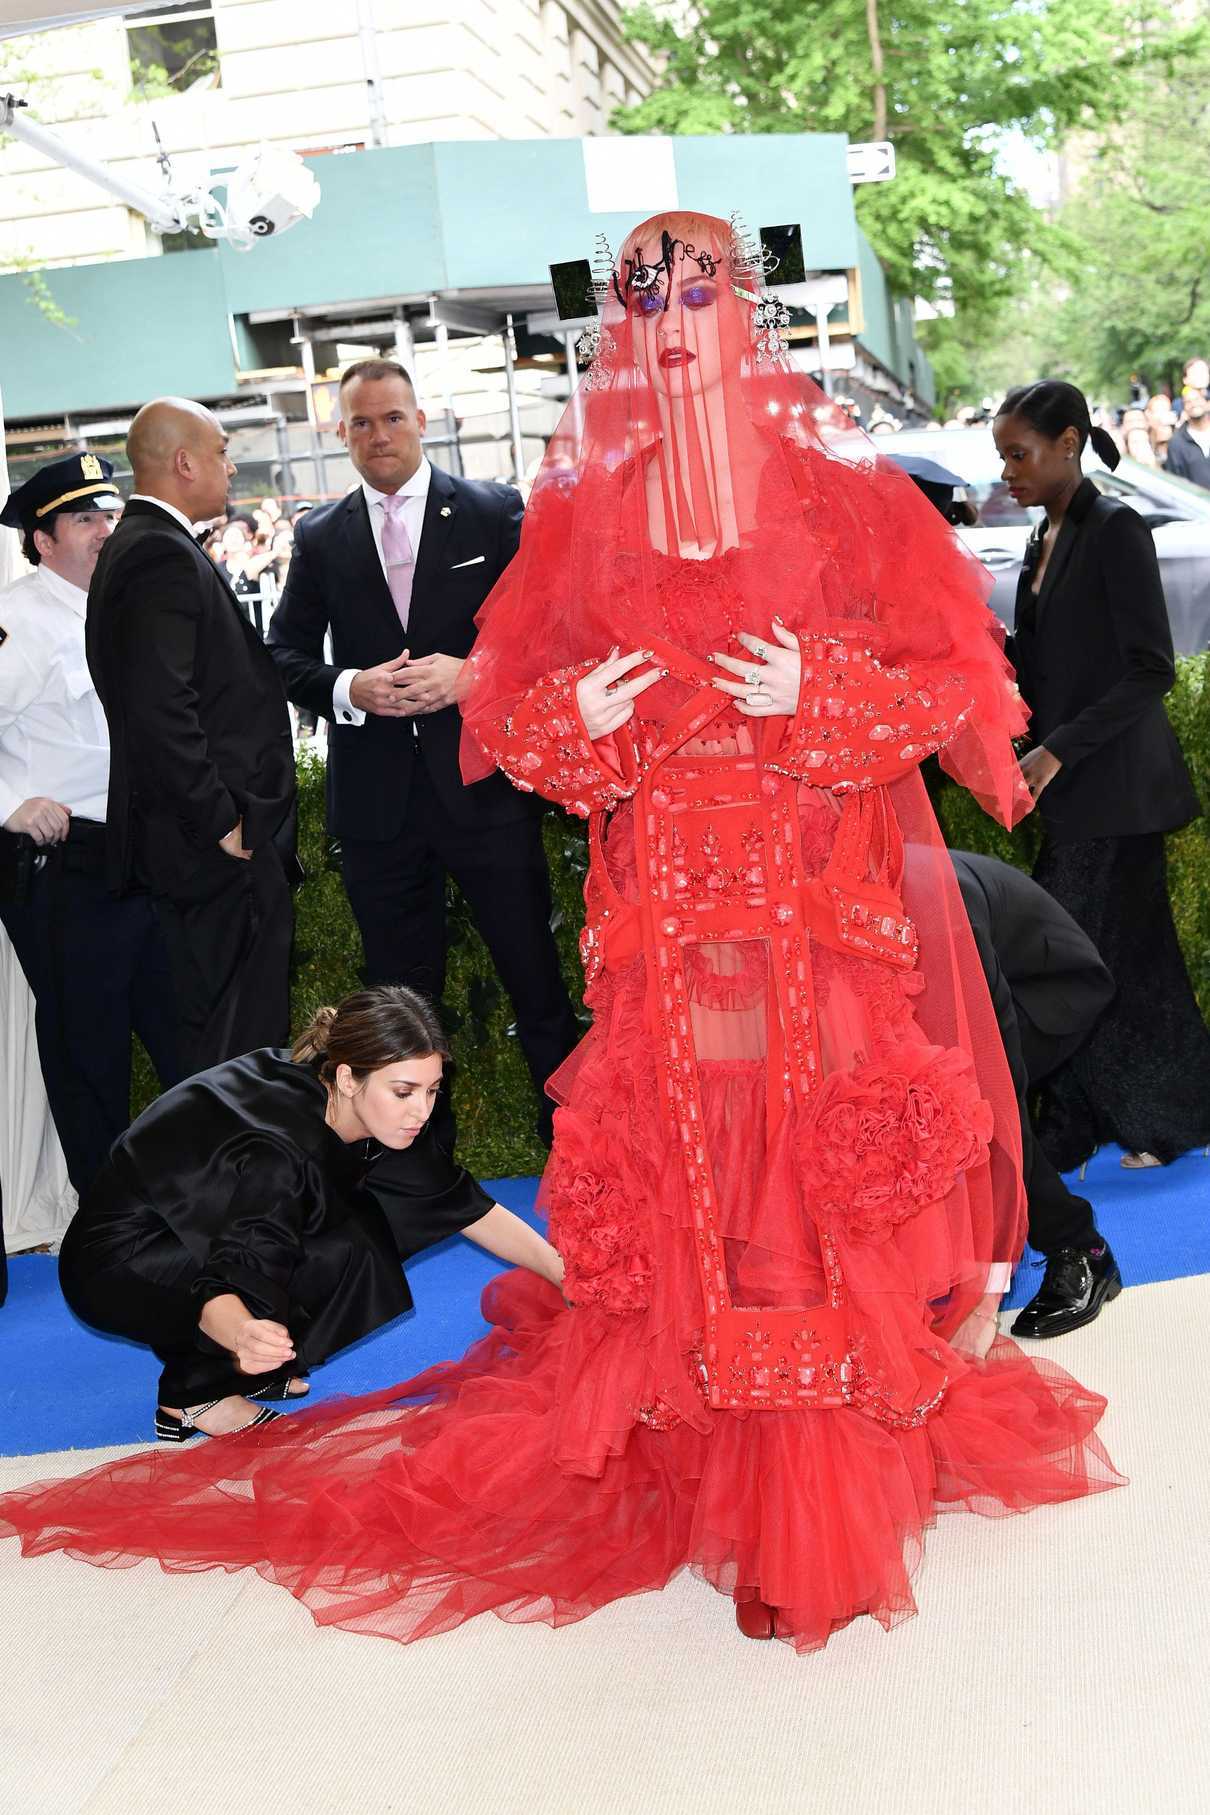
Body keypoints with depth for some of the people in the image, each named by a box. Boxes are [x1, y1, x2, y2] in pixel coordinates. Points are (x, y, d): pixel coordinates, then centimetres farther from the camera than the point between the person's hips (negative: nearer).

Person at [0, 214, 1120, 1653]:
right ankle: (725, 1463, 15)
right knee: (685, 1156, 1)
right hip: (666, 896, 2)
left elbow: (953, 672, 3)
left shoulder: (837, 491, 6)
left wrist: (816, 697, -12)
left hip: (828, 888, -1)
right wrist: (574, 719, -9)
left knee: (832, 1148, -4)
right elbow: (513, 704, 13)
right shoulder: (581, 511, 11)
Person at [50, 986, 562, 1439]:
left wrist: (567, 1276, -4)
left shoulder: (379, 1111, -11)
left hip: (207, 1236, 8)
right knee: (336, 1257, -25)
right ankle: (196, 1396, -10)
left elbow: (465, 1205, -2)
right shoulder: (276, 1151, -34)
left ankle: (238, 1368, 3)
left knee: (376, 1224, -6)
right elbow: (220, 1291, -35)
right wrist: (244, 1334, -57)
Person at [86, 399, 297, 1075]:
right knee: (239, 1040, -4)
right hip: (221, 851, -11)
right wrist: (222, 823, -19)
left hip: (201, 842, 11)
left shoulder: (140, 545, 16)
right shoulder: (162, 555, -17)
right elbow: (160, 711, -26)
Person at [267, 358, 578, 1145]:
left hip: (484, 783, -2)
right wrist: (348, 689, -10)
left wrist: (470, 673, -16)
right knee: (401, 989, 12)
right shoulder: (320, 536, 9)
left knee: (536, 975, 4)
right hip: (377, 798, 3)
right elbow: (286, 653, 9)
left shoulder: (493, 511, 2)